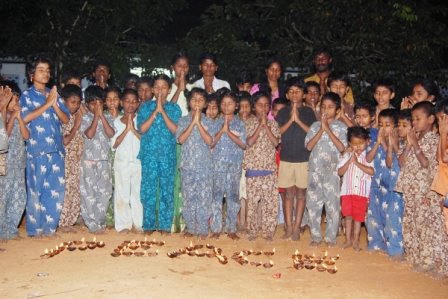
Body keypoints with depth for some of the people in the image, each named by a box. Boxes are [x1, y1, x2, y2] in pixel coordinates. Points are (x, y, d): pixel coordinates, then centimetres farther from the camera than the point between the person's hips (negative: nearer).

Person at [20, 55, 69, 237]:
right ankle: (34, 228, 11)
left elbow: (65, 119, 9)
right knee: (36, 190, 0)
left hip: (56, 149, 4)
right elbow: (25, 118, -13)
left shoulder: (54, 94, 14)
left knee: (57, 190, 5)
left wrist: (54, 104, -7)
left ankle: (50, 226, 17)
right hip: (37, 149, -4)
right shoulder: (27, 95, 2)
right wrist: (47, 104, -12)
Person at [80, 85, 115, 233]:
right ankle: (93, 224, 6)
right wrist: (96, 116, -12)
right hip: (89, 160, -3)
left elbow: (111, 134, -8)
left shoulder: (107, 118, 8)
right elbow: (89, 134, -16)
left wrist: (102, 116, -10)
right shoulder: (85, 118, -1)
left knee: (105, 192, 5)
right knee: (89, 193, -1)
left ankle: (100, 221, 17)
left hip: (104, 160, 3)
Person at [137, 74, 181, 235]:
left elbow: (175, 130, -7)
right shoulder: (145, 106, 6)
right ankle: (149, 225, 12)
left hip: (168, 155, 0)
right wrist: (155, 110, -11)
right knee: (148, 190, 2)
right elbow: (142, 128, -5)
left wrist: (162, 111, -12)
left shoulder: (174, 108, 6)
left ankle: (165, 225, 12)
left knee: (167, 189, 3)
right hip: (149, 154, 0)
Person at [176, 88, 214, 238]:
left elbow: (209, 141, -10)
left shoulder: (208, 122, 4)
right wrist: (193, 122, -12)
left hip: (204, 165, -1)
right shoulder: (184, 120, 5)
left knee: (204, 197, 0)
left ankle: (203, 229, 9)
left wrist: (198, 123, -13)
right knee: (188, 197, 6)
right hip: (187, 164, 1)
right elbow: (181, 139, -9)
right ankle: (191, 228, 17)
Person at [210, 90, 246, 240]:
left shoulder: (240, 124, 5)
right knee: (216, 195, 0)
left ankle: (231, 229, 11)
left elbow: (243, 145, -4)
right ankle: (216, 228, 9)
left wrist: (228, 132, -12)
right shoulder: (216, 123, 7)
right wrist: (222, 130, -12)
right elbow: (211, 143, 0)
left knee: (233, 196, 2)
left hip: (234, 165, 0)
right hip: (218, 164, 0)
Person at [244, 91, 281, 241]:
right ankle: (253, 230, 14)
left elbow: (275, 142, -7)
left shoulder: (273, 123, 7)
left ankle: (268, 230, 12)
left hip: (269, 167, 2)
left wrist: (266, 126, -11)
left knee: (271, 200, 2)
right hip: (253, 167, -1)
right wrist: (260, 125, -13)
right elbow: (249, 142, -11)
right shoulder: (250, 123, 2)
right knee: (252, 200, 2)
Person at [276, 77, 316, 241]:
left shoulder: (308, 112, 4)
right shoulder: (283, 112, 7)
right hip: (286, 158, 1)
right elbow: (277, 133, -2)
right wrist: (290, 120, -13)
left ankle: (296, 227, 9)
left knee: (301, 192, 3)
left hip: (304, 158, -1)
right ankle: (288, 227, 9)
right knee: (289, 192, 5)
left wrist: (298, 120, -15)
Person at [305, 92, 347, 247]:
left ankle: (331, 237, 13)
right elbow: (309, 146, -3)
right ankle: (316, 236, 17)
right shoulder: (315, 125, 6)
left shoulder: (341, 127, 1)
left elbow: (342, 147, -11)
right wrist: (321, 130, -12)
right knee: (313, 203, 5)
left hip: (332, 170, -2)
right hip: (315, 169, 2)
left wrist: (328, 129, -13)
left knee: (333, 204, 0)